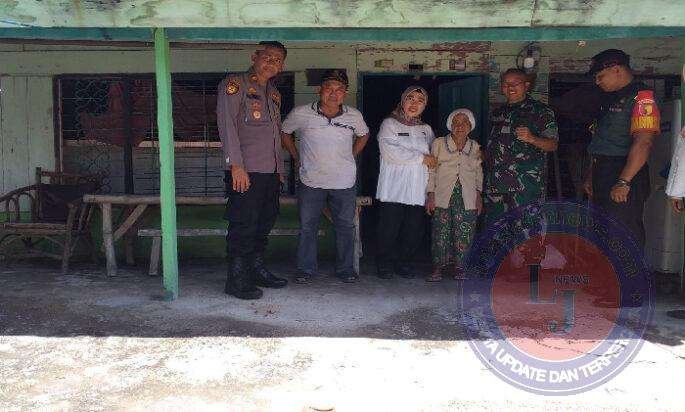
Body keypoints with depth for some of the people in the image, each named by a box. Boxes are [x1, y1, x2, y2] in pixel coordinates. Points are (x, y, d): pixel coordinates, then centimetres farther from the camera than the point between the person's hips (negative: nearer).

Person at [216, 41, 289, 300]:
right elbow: (226, 125, -12)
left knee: (265, 223, 13)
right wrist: (236, 165, -19)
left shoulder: (273, 94, 21)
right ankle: (236, 280, 3)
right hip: (245, 171, -8)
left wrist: (280, 168, 20)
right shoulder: (234, 84, -3)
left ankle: (257, 270, 26)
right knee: (243, 226, -6)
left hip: (270, 172, 8)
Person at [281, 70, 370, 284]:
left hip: (344, 183, 1)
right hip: (311, 181, -1)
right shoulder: (301, 114, -8)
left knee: (345, 227, 9)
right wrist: (297, 157, 7)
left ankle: (345, 269, 23)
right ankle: (306, 269, 18)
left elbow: (363, 135, 19)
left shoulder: (354, 116, -2)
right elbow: (284, 132, 9)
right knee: (307, 227, 5)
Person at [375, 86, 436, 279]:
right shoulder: (389, 124, 4)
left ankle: (403, 262, 18)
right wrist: (421, 158, -8)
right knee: (389, 228, -4)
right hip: (393, 189, -4)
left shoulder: (426, 129, 19)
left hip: (417, 190, 4)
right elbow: (390, 151, -11)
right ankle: (385, 264, 12)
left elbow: (434, 154, 25)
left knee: (414, 230, 2)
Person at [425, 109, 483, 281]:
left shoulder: (475, 147, 11)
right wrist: (431, 195, -3)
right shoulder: (438, 144, 3)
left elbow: (478, 172, 17)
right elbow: (431, 170, 3)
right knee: (441, 232, -5)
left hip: (468, 198, 2)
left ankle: (458, 266, 8)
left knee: (464, 233, -2)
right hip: (443, 196, -2)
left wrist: (479, 194, 9)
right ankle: (438, 267, 3)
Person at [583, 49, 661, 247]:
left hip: (626, 178, -9)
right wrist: (591, 175, 20)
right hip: (603, 178, 9)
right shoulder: (610, 98, 18)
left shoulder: (641, 96, -11)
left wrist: (623, 182, -25)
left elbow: (643, 143, -21)